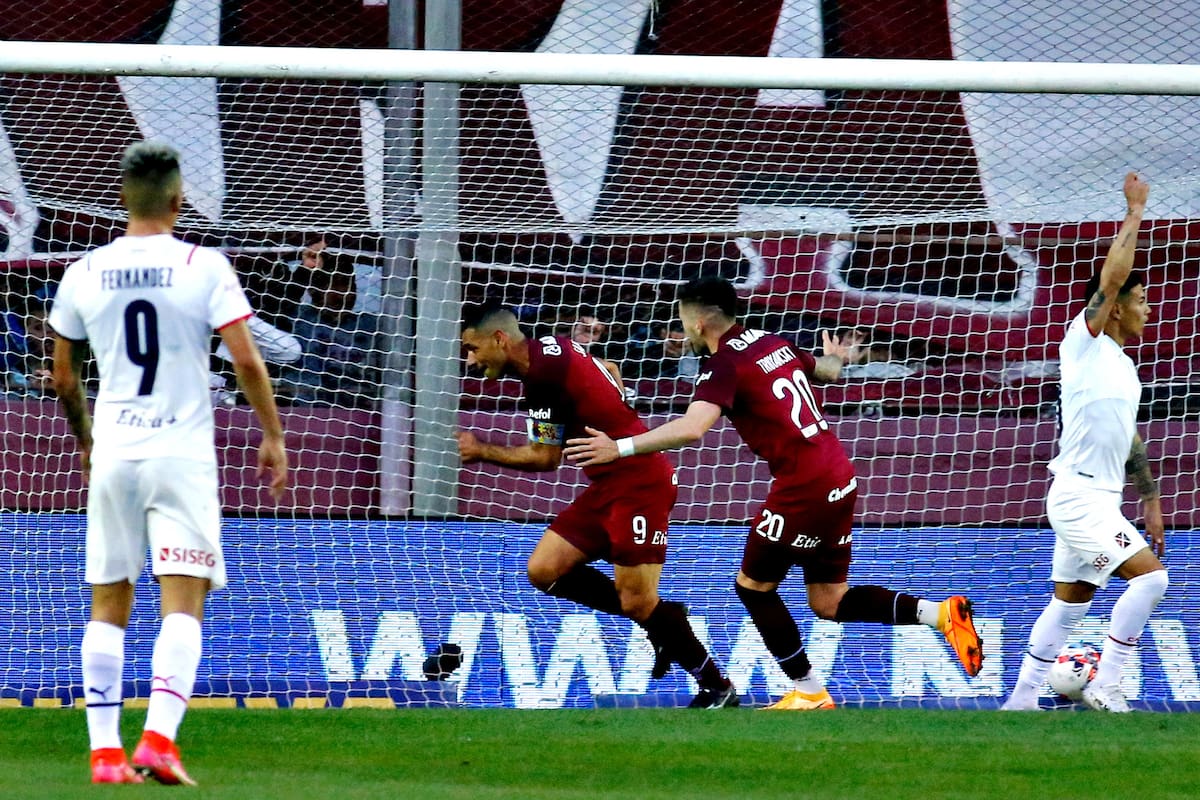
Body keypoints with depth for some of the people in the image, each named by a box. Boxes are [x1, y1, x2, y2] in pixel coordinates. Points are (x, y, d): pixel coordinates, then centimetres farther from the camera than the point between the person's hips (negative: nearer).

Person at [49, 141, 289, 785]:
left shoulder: (84, 273, 4)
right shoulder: (203, 267, -6)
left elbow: (63, 379, 12)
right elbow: (246, 361, -9)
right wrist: (273, 436, 2)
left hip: (111, 455, 3)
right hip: (182, 452, -3)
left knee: (108, 605, 9)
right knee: (183, 603, -4)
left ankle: (104, 752, 7)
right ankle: (158, 739, -19)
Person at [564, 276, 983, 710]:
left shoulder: (724, 365, -12)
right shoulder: (772, 342, 13)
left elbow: (692, 427, -28)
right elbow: (827, 370, 33)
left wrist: (620, 447, -29)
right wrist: (836, 356, 57)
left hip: (803, 487, -8)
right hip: (840, 479, 8)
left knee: (753, 585, 7)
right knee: (829, 602, 14)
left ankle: (810, 694, 9)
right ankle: (941, 613, 2)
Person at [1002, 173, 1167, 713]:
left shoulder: (1122, 365, 17)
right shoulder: (1084, 341, -8)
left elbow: (1129, 439, 24)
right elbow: (1112, 275, -19)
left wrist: (1150, 498, 24)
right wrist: (1134, 214, -12)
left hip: (1099, 499, 9)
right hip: (1078, 494, -9)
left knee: (1070, 602, 12)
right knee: (1150, 576, -17)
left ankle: (1022, 699, 17)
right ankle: (1104, 686, -15)